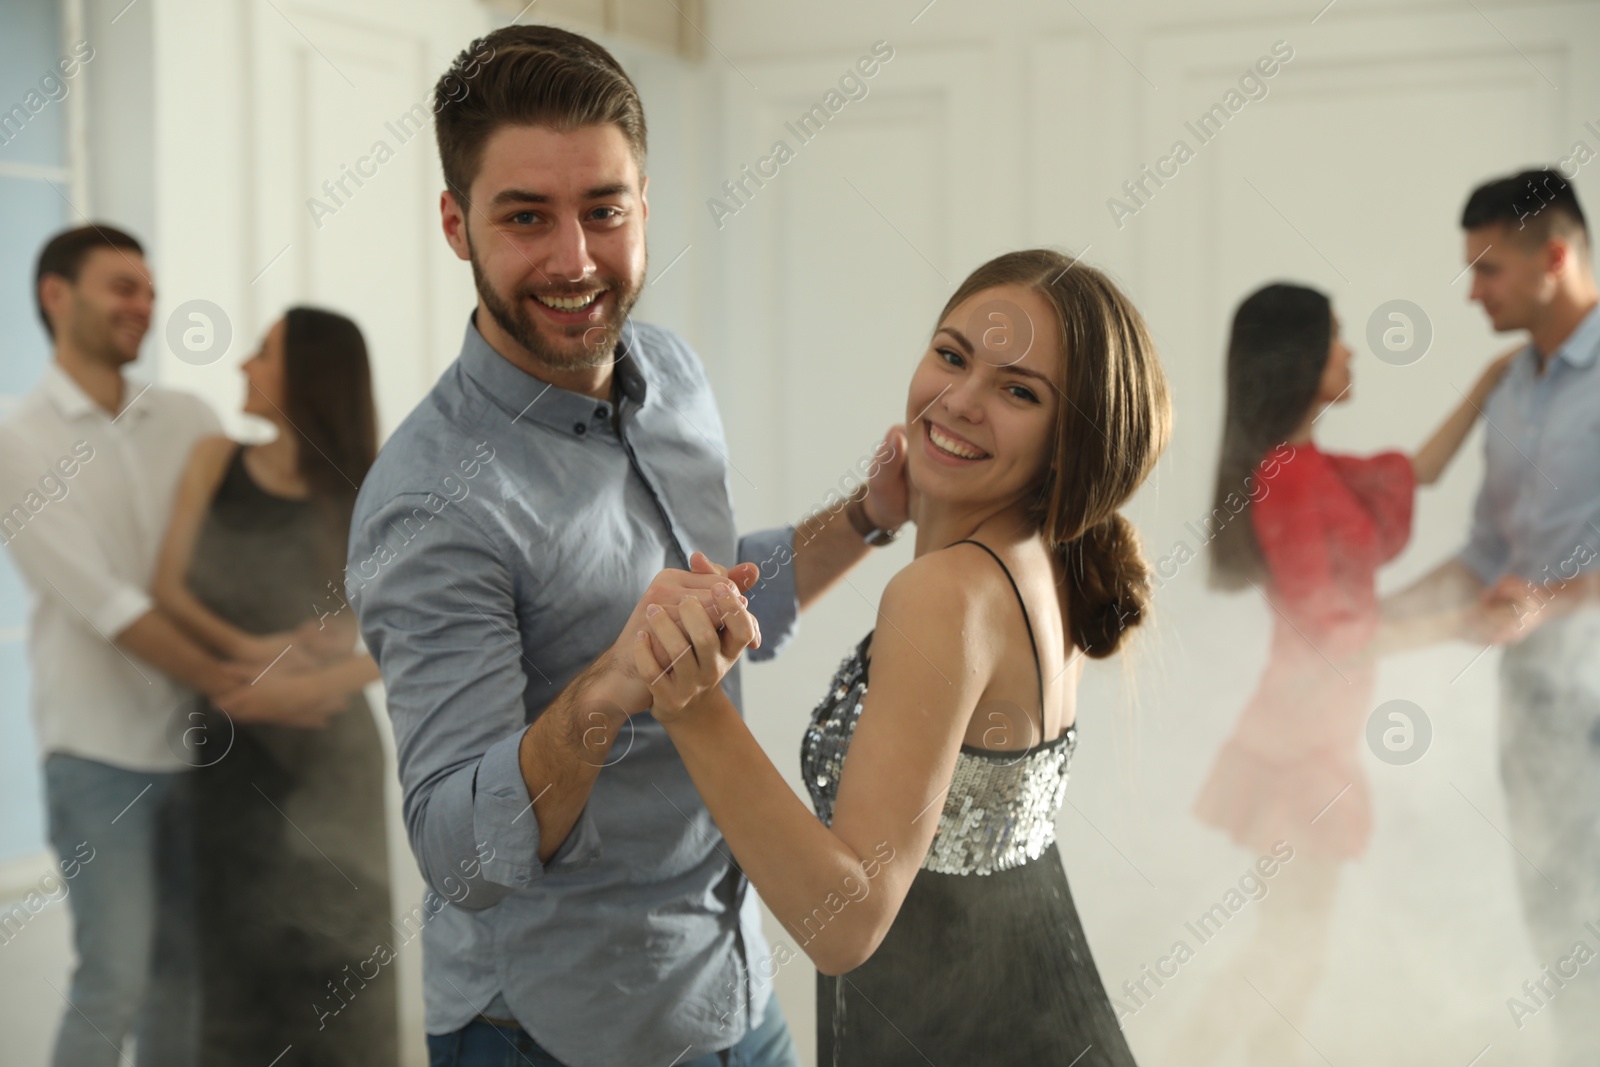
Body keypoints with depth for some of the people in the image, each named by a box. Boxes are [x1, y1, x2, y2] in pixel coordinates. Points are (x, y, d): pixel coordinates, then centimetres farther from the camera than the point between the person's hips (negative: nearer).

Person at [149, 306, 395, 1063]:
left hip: (328, 751, -2)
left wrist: (315, 685, -26)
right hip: (232, 746, 3)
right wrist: (246, 649, -22)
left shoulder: (362, 499, -9)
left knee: (333, 940, 1)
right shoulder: (215, 461, -1)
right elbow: (167, 587, -7)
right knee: (239, 942, 9)